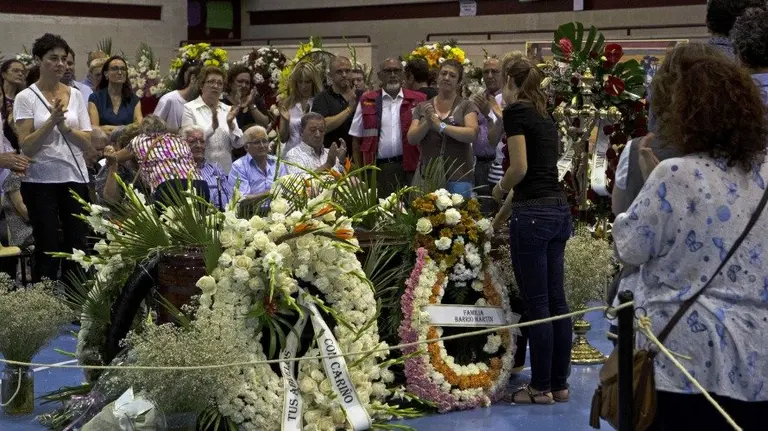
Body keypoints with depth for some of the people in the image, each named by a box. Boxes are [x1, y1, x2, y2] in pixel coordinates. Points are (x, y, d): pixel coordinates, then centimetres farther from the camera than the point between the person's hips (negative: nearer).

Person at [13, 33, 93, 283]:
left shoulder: (75, 95, 8)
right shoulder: (25, 98, -3)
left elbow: (87, 142, 5)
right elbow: (26, 147, -9)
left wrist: (64, 126, -12)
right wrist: (52, 121, -19)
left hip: (75, 178, 4)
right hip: (41, 181, -3)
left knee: (77, 247, 2)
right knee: (47, 250, -2)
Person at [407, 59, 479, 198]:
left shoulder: (466, 106, 5)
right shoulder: (422, 107, 12)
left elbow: (472, 134, -10)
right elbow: (411, 139, 3)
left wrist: (441, 125, -16)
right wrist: (427, 123, -15)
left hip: (458, 177, -2)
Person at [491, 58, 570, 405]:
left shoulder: (515, 111, -7)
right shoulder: (545, 117, 18)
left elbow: (520, 167, -16)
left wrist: (500, 190, 3)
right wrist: (512, 199, 37)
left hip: (534, 214, -8)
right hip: (559, 210, 8)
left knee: (536, 303, -1)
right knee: (556, 299, 11)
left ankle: (542, 387, 6)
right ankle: (559, 384, 17)